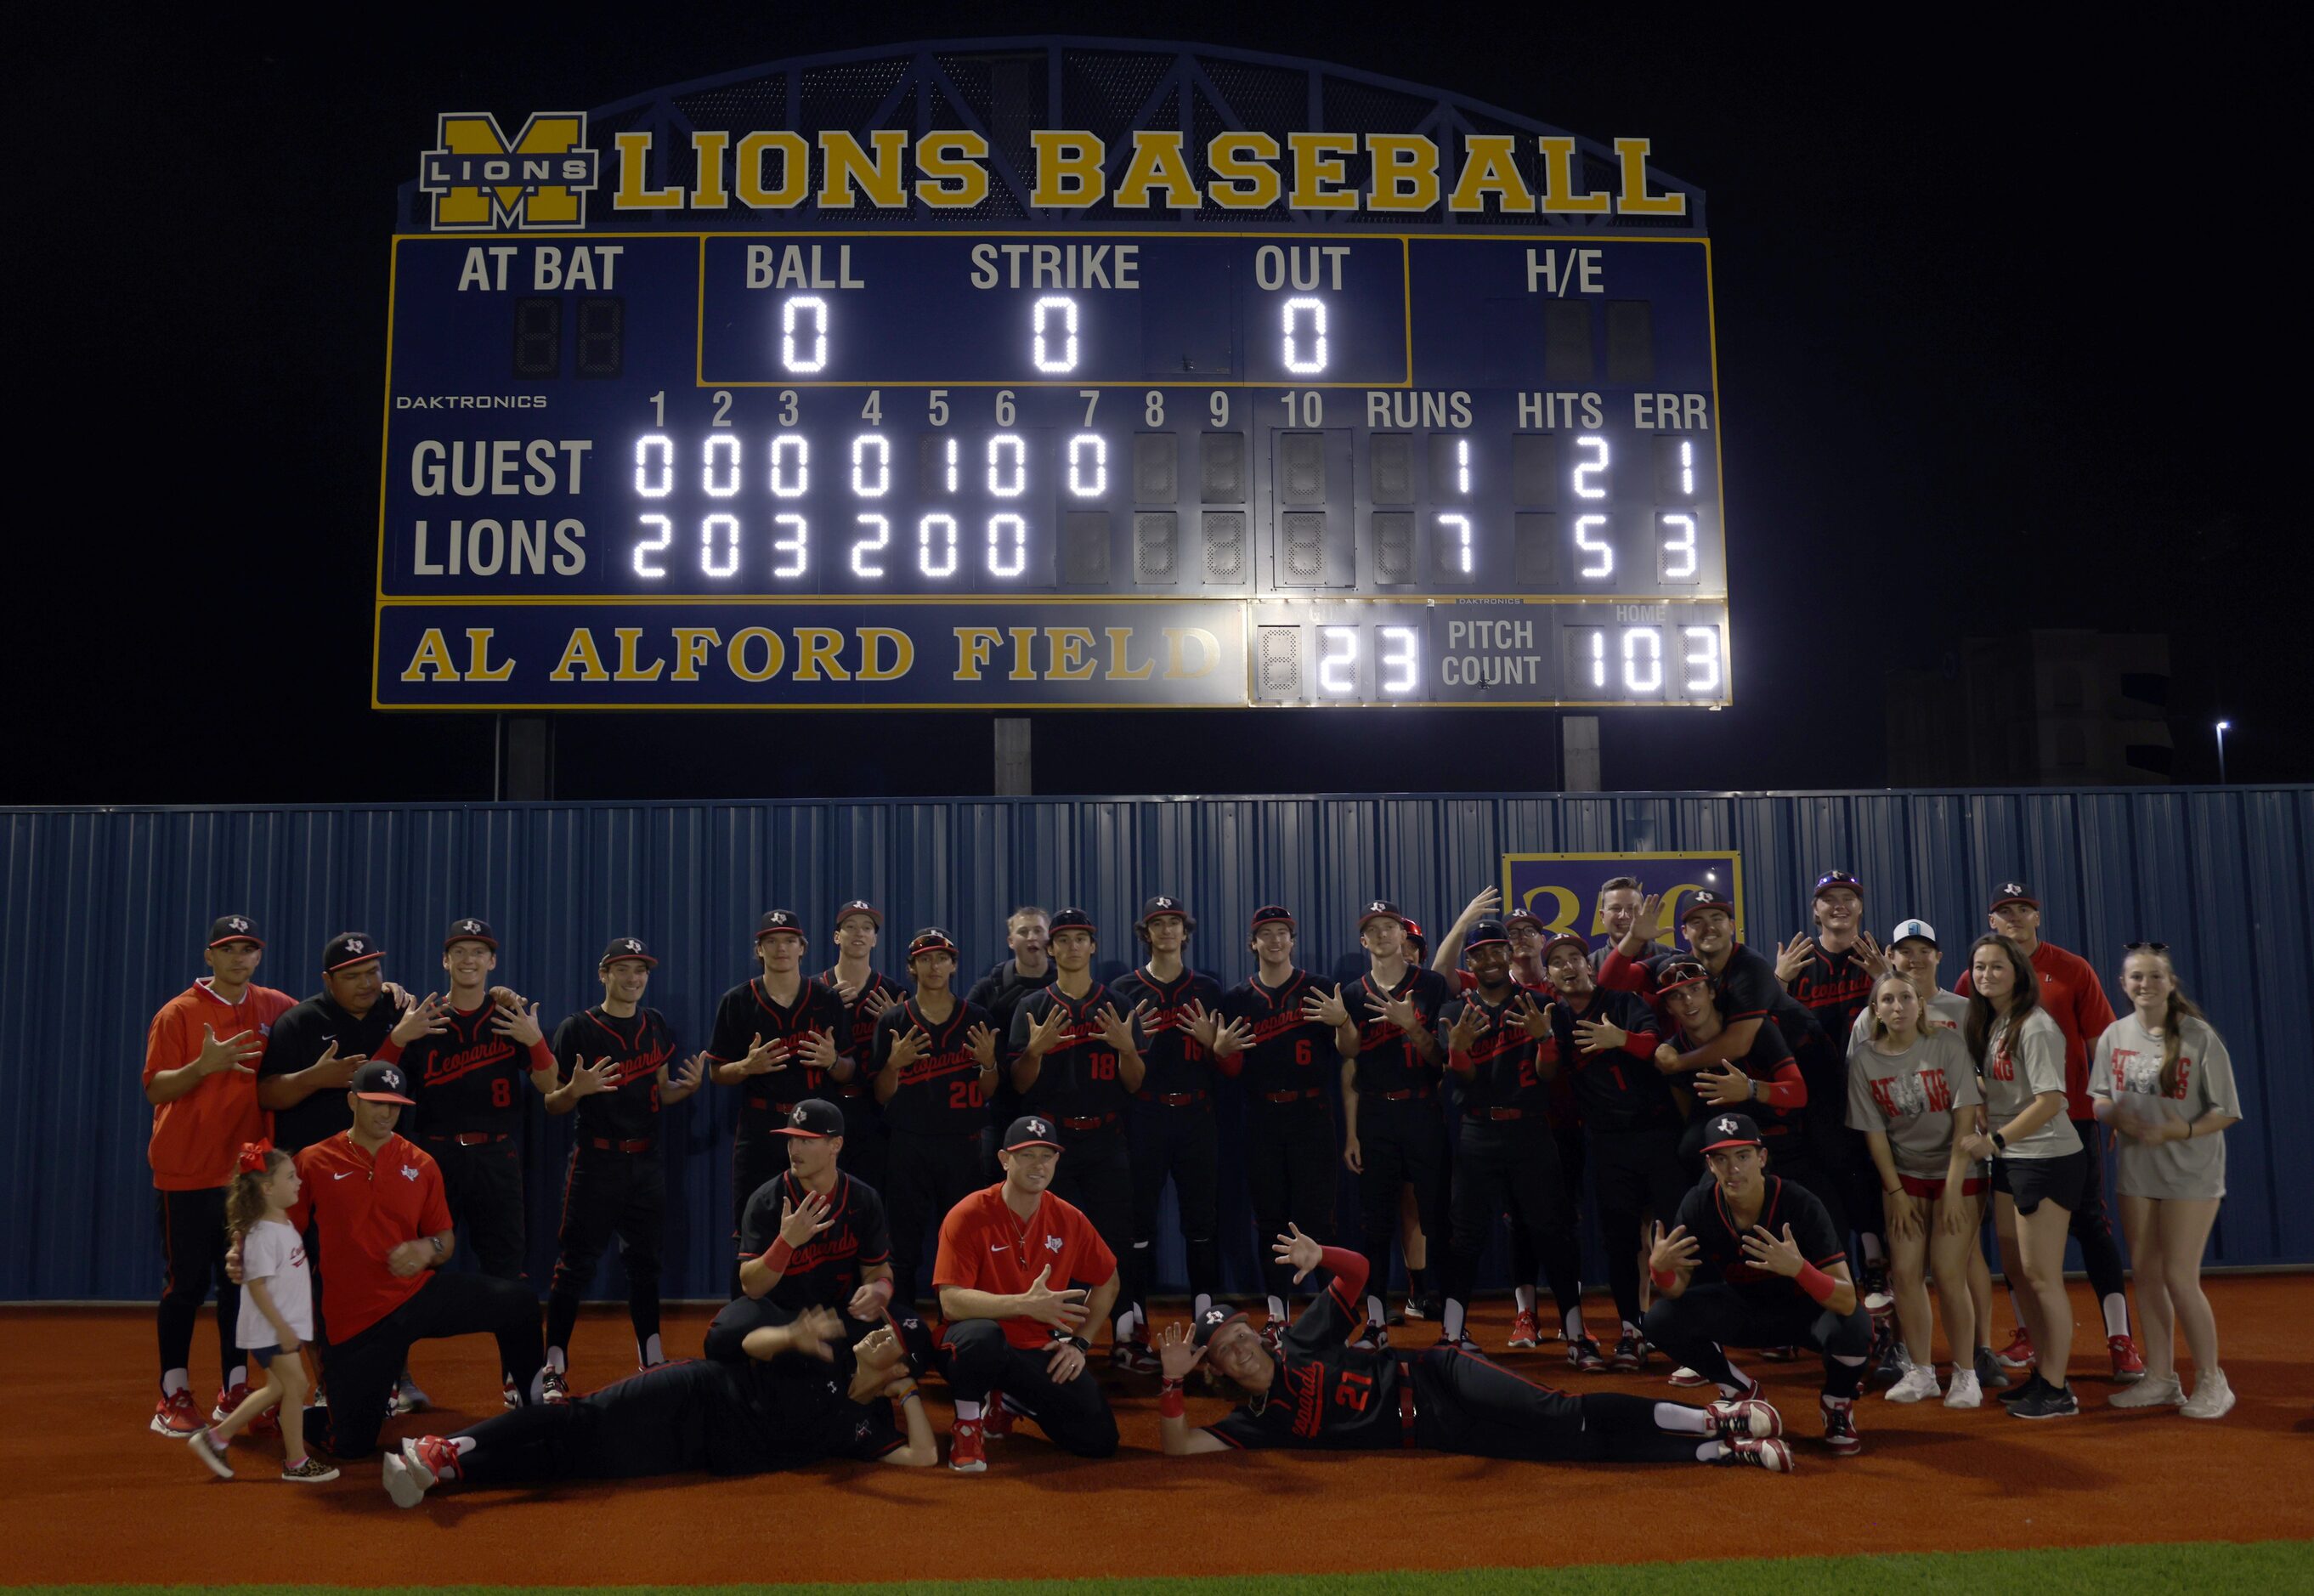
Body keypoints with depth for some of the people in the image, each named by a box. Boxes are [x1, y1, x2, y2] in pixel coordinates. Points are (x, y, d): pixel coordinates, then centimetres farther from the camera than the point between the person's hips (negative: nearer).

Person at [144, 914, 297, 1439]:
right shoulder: (179, 1013, -3)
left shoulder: (273, 1007, 7)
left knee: (243, 1280, 8)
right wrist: (203, 1065, -24)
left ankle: (234, 1392, 17)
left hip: (247, 1169, 4)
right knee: (186, 1281, 1)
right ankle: (173, 1396, 11)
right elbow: (154, 1089, -7)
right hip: (187, 1172, -3)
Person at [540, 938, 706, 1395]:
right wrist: (576, 1089, -25)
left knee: (645, 1261, 12)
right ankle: (555, 1368, 1)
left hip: (646, 1160, 5)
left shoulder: (657, 1026, 11)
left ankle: (652, 1362, 22)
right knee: (577, 1263, -5)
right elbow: (552, 1104, -4)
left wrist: (690, 1085, -4)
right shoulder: (577, 1029, -5)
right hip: (595, 1160, -5)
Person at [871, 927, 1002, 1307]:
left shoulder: (977, 1019, 6)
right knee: (903, 1247, 2)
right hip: (909, 1146, 0)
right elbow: (881, 1097, 3)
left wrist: (988, 1062, -13)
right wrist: (895, 1063, -15)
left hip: (963, 1145, 1)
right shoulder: (893, 1021, 4)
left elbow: (988, 1093, 6)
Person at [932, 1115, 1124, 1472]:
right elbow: (951, 1302, -25)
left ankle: (1014, 1402, 22)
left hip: (1041, 1351, 5)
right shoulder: (969, 1216, -15)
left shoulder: (1069, 1219, -1)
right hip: (983, 1347, -5)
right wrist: (1027, 1304, -35)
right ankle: (968, 1425, -9)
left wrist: (1078, 1341, 3)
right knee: (980, 1335, -40)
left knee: (1099, 1440, -6)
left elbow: (1107, 1282, 14)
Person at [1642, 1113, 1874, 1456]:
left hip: (1801, 1309, -3)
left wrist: (1798, 1268, -53)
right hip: (1740, 1309, 3)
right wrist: (1658, 1266, -39)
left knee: (1853, 1327, -35)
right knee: (1661, 1319, -20)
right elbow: (1675, 1290, -15)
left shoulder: (1801, 1205, -28)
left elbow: (1847, 1301, -33)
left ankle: (1837, 1405, 1)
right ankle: (1742, 1391, 9)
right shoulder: (1698, 1205, -19)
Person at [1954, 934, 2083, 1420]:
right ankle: (2042, 1373, 26)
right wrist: (1983, 1133, -1)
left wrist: (1993, 1140, -19)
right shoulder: (1991, 1026, 10)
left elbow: (2050, 1101, -22)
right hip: (2009, 1160, 9)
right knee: (2017, 1269, 14)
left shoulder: (2035, 1028, -16)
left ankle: (2057, 1391, 5)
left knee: (2041, 1275, -4)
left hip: (2047, 1158, -9)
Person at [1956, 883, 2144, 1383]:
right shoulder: (1976, 978, 4)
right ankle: (2026, 1335, 20)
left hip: (2073, 1115, -2)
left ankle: (2121, 1341, 3)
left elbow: (2100, 1042, 0)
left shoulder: (2072, 970, 0)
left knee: (2090, 1223, -1)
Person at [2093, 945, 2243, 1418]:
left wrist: (2184, 1131, -25)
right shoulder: (2115, 1035, 2)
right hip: (2136, 1171, 5)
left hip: (2190, 1173, -5)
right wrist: (2115, 1115, -13)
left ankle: (2211, 1382, 11)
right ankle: (2161, 1379, 21)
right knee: (2147, 1275, 9)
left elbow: (2226, 1112, -9)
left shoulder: (2200, 1037, -11)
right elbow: (2100, 1098, 8)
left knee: (2179, 1278, -6)